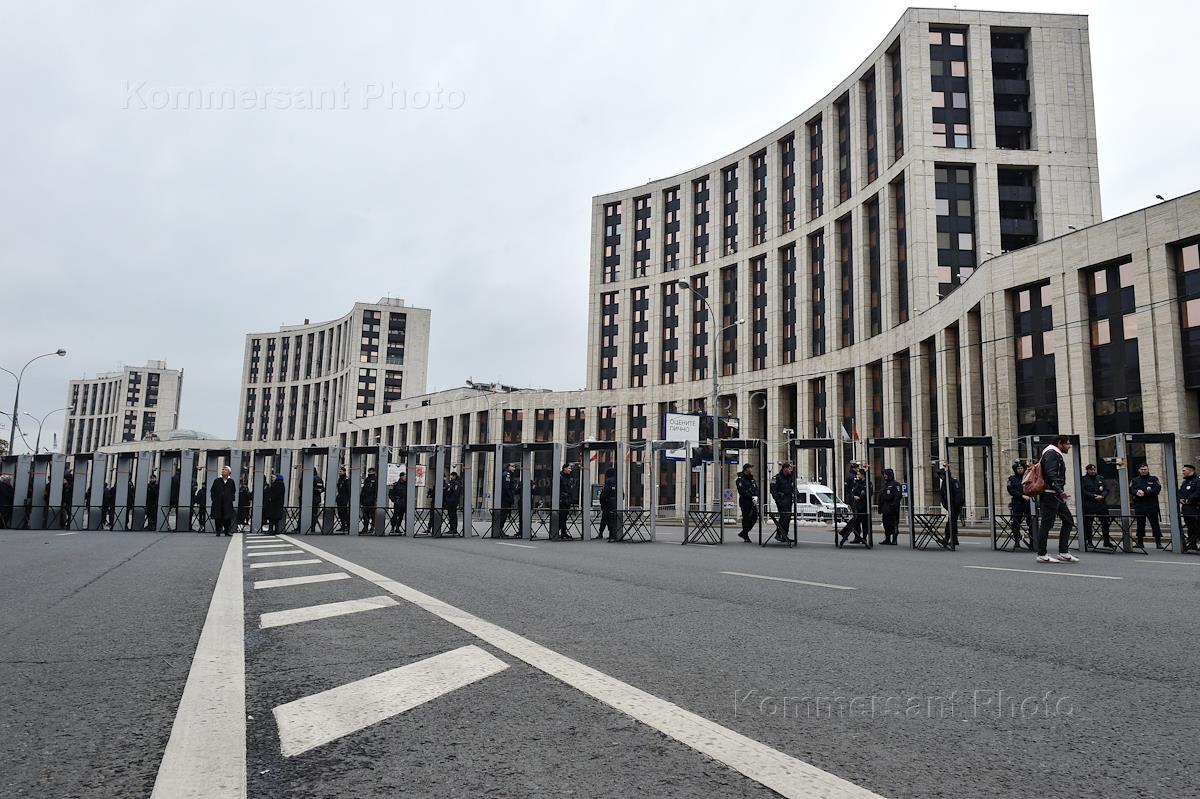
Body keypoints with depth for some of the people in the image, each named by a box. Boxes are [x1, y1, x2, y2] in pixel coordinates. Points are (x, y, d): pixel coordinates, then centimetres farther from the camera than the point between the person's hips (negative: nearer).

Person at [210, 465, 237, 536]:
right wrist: (213, 498, -1)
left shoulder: (231, 481, 8)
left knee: (227, 517, -1)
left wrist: (232, 499, 2)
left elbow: (233, 491, 14)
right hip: (217, 503, 0)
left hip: (228, 503, 0)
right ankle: (218, 531, 7)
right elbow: (212, 491, 10)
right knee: (218, 517, -1)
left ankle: (227, 531, 6)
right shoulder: (217, 481, 7)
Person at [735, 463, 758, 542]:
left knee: (754, 518, 5)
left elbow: (756, 489, 12)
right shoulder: (740, 479, -6)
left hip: (753, 502, 7)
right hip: (745, 502, -7)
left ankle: (743, 533, 19)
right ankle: (746, 537, 4)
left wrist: (756, 497, -8)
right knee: (746, 518, -4)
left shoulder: (752, 479, 18)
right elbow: (743, 491, -15)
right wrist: (752, 498, -17)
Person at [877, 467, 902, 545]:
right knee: (886, 524, 9)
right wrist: (880, 508, 17)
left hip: (892, 508, -8)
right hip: (885, 508, 8)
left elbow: (898, 496, -12)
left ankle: (894, 540, -1)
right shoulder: (883, 484, 18)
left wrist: (895, 506, -20)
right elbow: (880, 496, 21)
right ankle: (887, 539, 16)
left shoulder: (895, 484, -5)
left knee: (894, 524, -5)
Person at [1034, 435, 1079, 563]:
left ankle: (1063, 553, 10)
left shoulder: (1058, 456, 23)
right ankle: (1041, 555, -2)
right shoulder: (1051, 454, -10)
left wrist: (1061, 492, 16)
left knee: (1068, 521, 9)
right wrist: (1060, 490, -26)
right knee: (1046, 524, -6)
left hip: (1057, 495, 11)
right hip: (1050, 494, -11)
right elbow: (1050, 475, -21)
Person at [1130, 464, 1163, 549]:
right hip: (1139, 506, 2)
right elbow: (1131, 489, 1)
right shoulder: (1134, 480, 14)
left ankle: (1158, 542, 2)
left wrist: (1145, 493, -17)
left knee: (1155, 524, -3)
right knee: (1140, 525, 6)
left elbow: (1157, 489, -8)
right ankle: (1140, 543, 12)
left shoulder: (1153, 479, 7)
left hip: (1152, 506, -2)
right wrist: (1137, 492, -20)